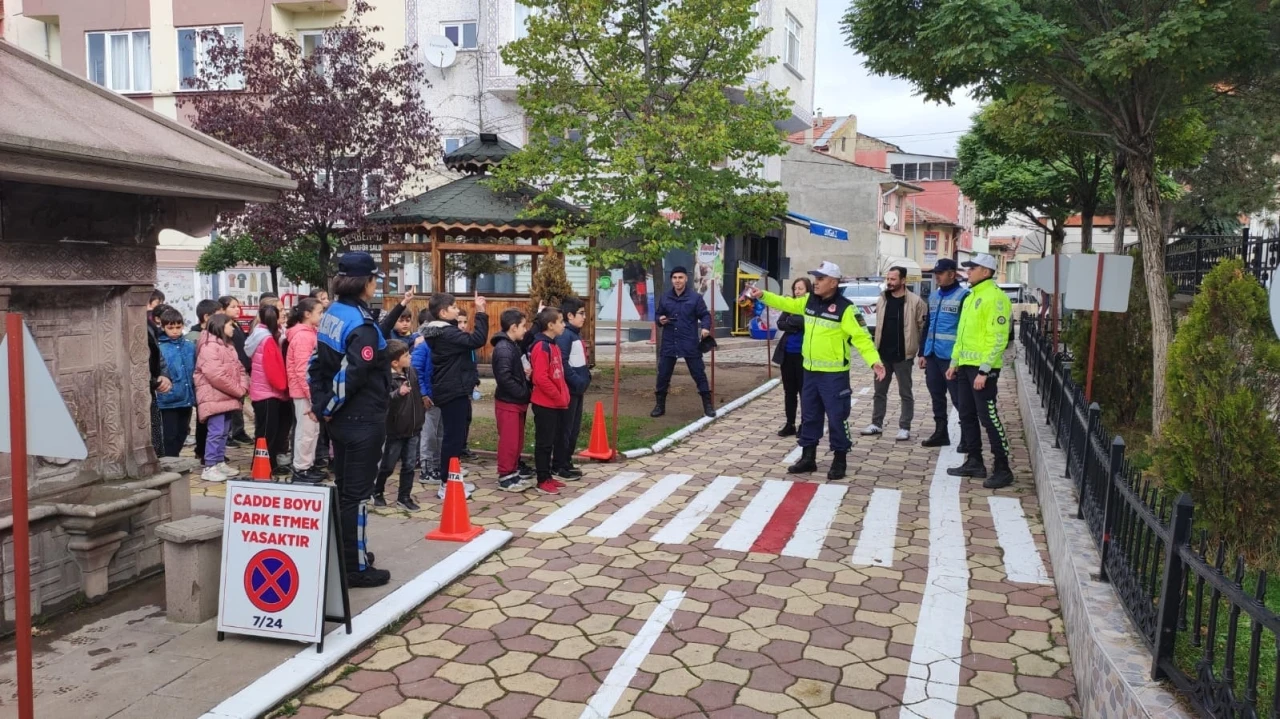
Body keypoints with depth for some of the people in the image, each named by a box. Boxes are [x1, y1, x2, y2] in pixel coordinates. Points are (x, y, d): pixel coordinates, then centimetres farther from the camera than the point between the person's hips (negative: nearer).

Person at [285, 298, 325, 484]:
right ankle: (300, 470, 8)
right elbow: (302, 370, -21)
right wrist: (311, 396, -21)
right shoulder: (302, 336, -17)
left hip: (310, 390, 10)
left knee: (312, 429, 16)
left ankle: (308, 465, 26)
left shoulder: (309, 333, 13)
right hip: (305, 392, -10)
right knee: (306, 431, -1)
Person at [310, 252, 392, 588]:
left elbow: (317, 364, 10)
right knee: (356, 493, -1)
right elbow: (351, 375, -26)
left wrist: (322, 404, 8)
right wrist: (330, 408, -12)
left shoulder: (332, 314, 8)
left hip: (342, 419, 9)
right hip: (362, 421, -9)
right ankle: (355, 568, 8)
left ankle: (344, 553, 32)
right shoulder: (362, 325, -20)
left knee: (343, 488, 19)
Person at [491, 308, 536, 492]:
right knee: (509, 441, -3)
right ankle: (505, 478, 6)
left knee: (517, 441, 16)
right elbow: (505, 378, -26)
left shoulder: (514, 345, 13)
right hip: (508, 402, -10)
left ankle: (513, 472, 26)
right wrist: (525, 393, -19)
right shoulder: (503, 348, -19)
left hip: (517, 401, 10)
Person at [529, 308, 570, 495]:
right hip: (545, 404, -9)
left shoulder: (552, 345, 12)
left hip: (556, 403, 9)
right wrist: (558, 396, -16)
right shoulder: (541, 347, -17)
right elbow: (541, 378, -24)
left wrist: (563, 396, 10)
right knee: (544, 442, 0)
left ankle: (548, 476, 25)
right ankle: (543, 481, 8)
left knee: (553, 441, 15)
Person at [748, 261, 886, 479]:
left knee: (836, 417, 1)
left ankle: (839, 461, 14)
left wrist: (874, 361, -31)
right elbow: (786, 303, 19)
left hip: (834, 374, -7)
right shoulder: (809, 301, 6)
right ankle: (808, 458, 26)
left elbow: (861, 336, -19)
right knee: (809, 416, 15)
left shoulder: (845, 308, -15)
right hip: (810, 371, 7)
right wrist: (763, 295, 11)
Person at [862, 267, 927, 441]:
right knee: (879, 391, 13)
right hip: (882, 354, 5)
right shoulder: (881, 300, 7)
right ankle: (876, 424, 23)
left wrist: (922, 353, -10)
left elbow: (923, 328, -8)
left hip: (903, 355, -5)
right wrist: (875, 348, 13)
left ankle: (905, 428, 11)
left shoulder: (915, 301, -10)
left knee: (905, 394, 5)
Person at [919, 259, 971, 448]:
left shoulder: (963, 296, -9)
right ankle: (940, 433, 26)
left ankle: (968, 439, 3)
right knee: (937, 397, 15)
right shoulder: (934, 296, 15)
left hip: (951, 357, -8)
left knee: (959, 399, -4)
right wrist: (923, 352, 17)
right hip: (932, 355, 8)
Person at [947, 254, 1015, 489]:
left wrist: (984, 370, -22)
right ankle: (974, 462, 23)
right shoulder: (971, 297, 16)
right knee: (967, 416, 13)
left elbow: (998, 337, -19)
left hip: (982, 368, -9)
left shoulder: (995, 297, -14)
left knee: (988, 417, -6)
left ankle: (1003, 469, 2)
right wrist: (955, 362, 18)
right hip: (966, 366, 9)